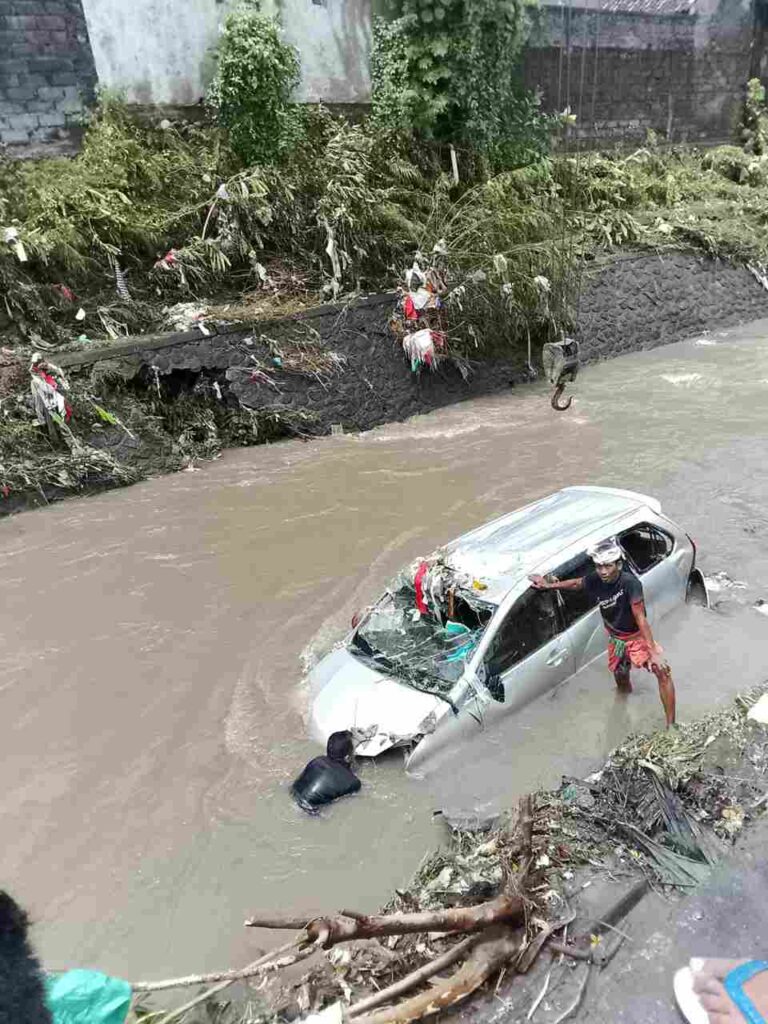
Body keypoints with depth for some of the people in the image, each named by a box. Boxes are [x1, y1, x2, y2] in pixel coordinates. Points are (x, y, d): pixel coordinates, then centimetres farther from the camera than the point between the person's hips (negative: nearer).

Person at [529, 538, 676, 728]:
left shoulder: (630, 582, -32)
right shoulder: (595, 581, -18)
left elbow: (640, 618, -33)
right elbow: (576, 583, 5)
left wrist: (653, 652, -38)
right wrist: (550, 585, 3)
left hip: (637, 637, -4)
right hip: (615, 639, 5)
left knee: (663, 671, -25)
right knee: (620, 677, 22)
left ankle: (670, 725, -18)